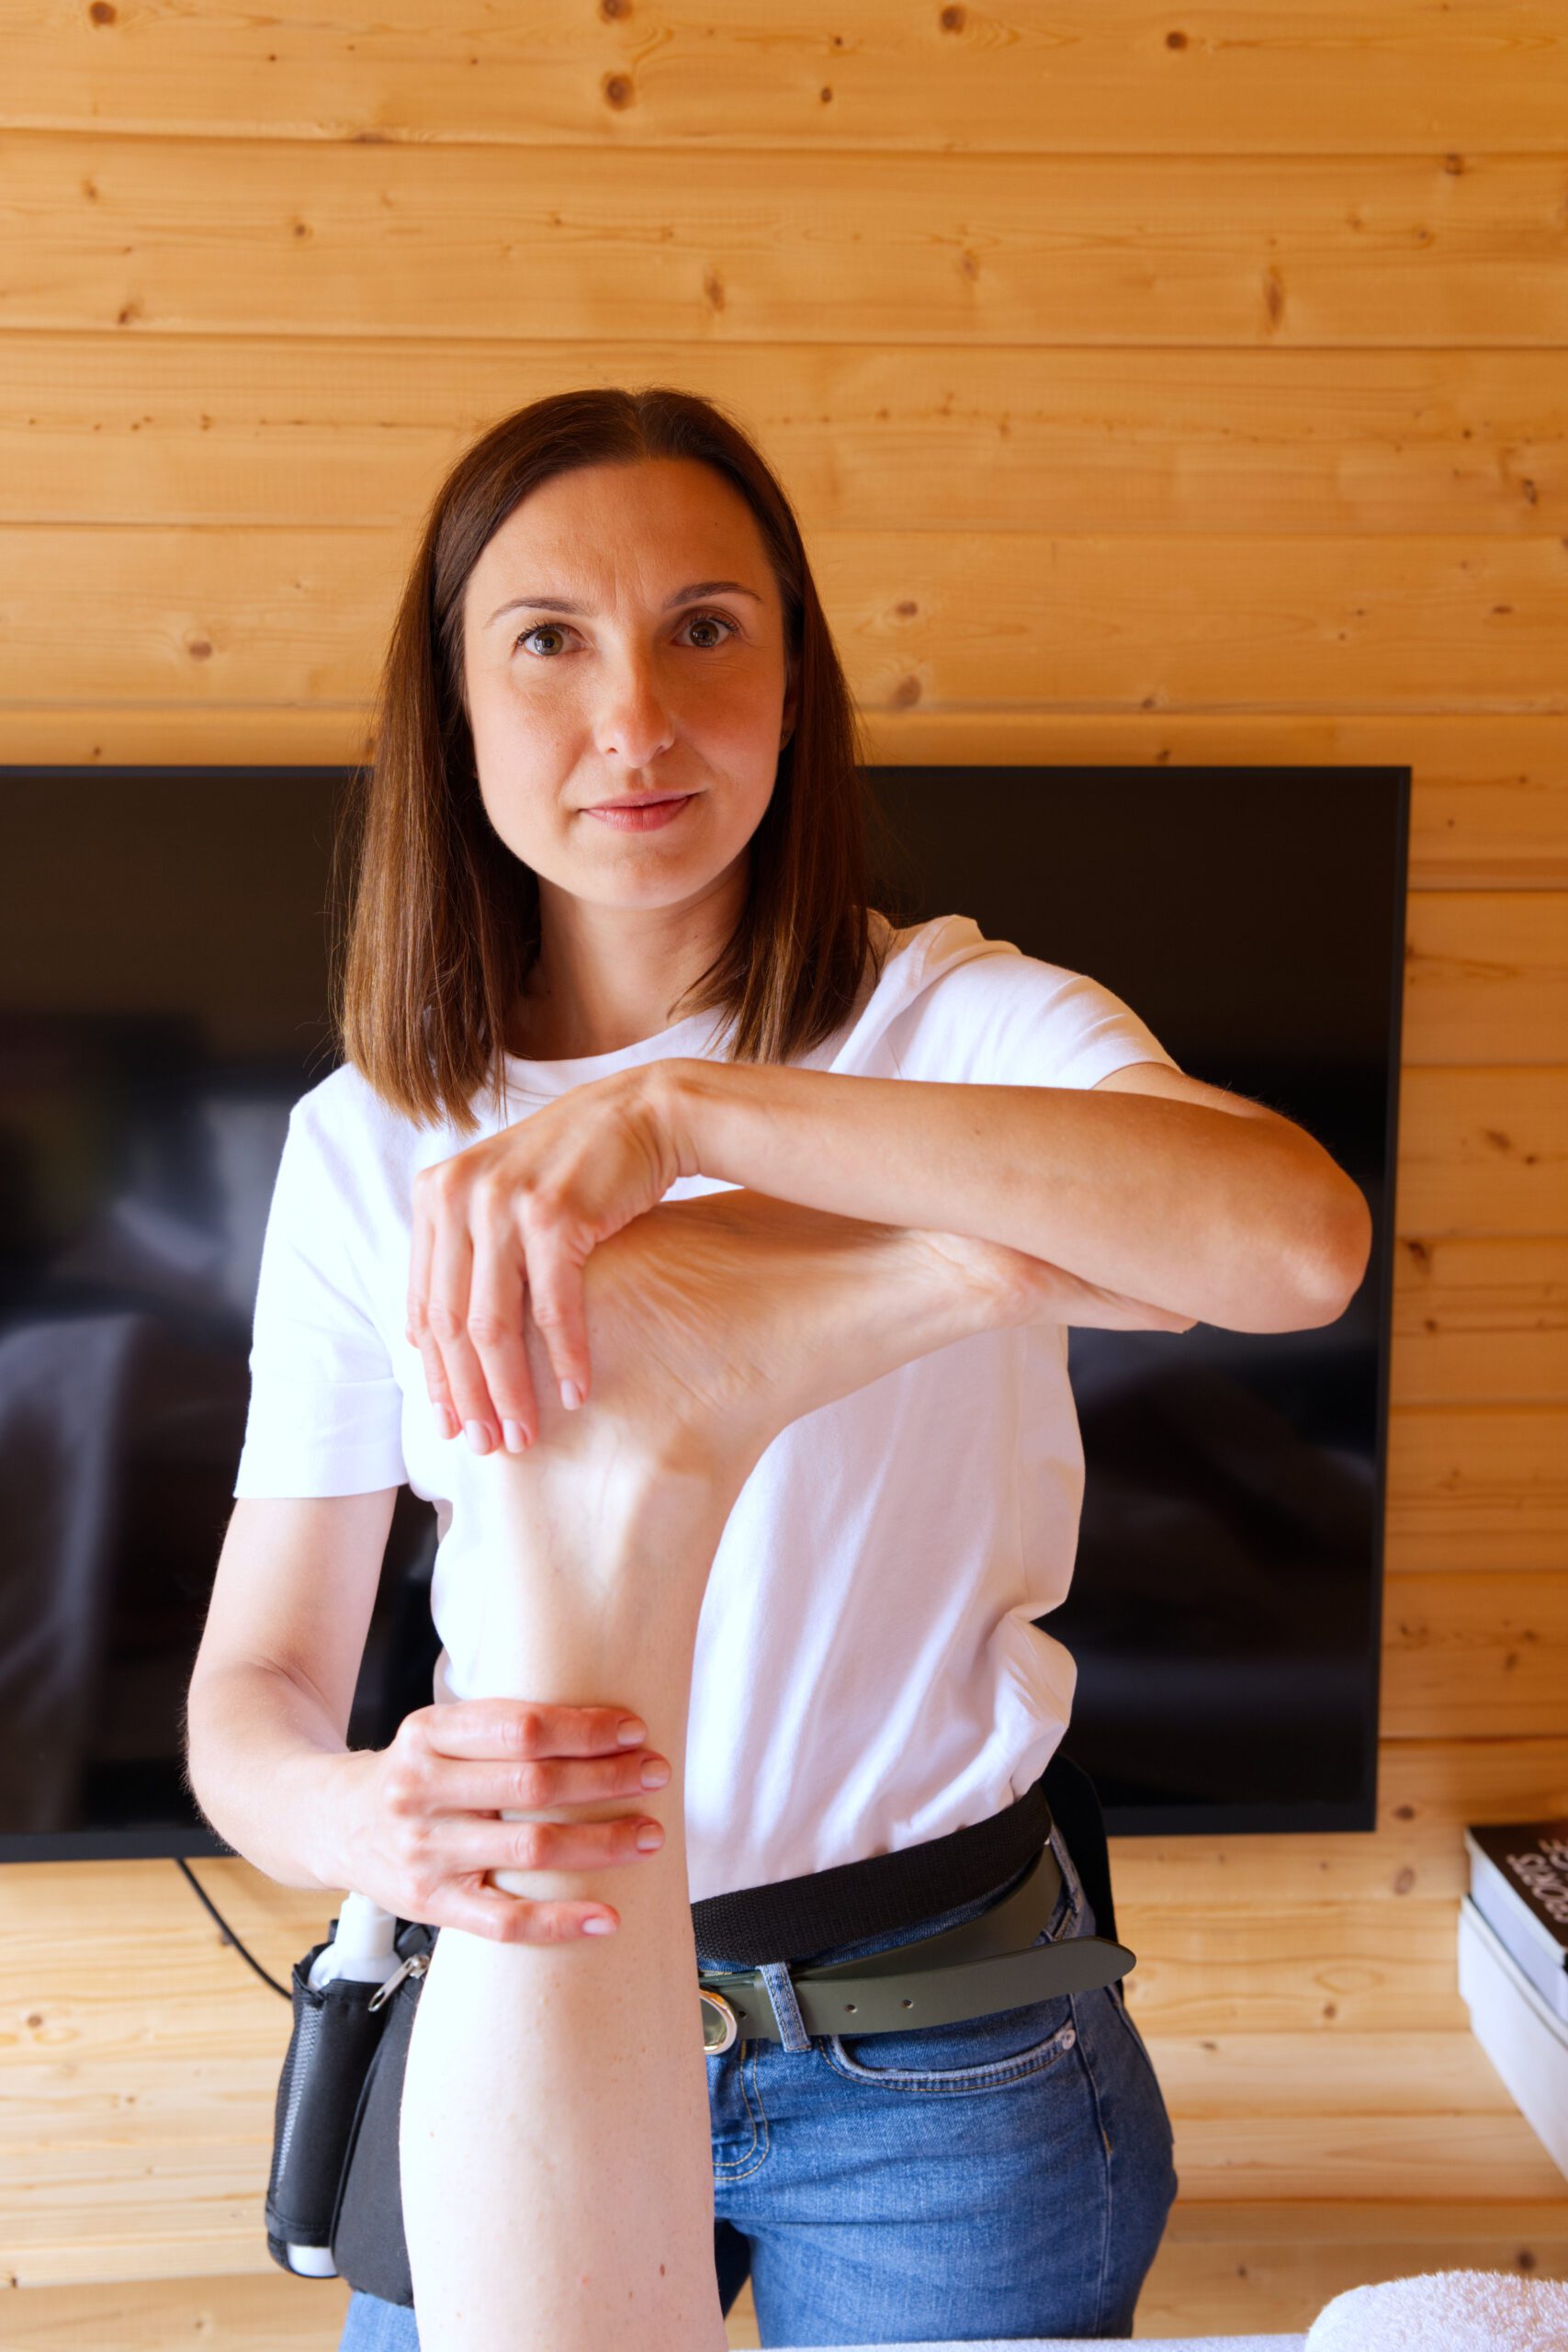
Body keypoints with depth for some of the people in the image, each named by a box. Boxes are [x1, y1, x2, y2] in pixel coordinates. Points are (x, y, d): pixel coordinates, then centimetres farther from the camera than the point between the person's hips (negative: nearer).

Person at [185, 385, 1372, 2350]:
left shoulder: (967, 1026, -13)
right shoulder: (364, 1147, -4)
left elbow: (1302, 1240, -35)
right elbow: (251, 1686, -6)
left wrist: (679, 1107, -38)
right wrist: (358, 1818, -30)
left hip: (936, 2069, -1)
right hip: (517, 2004, 2)